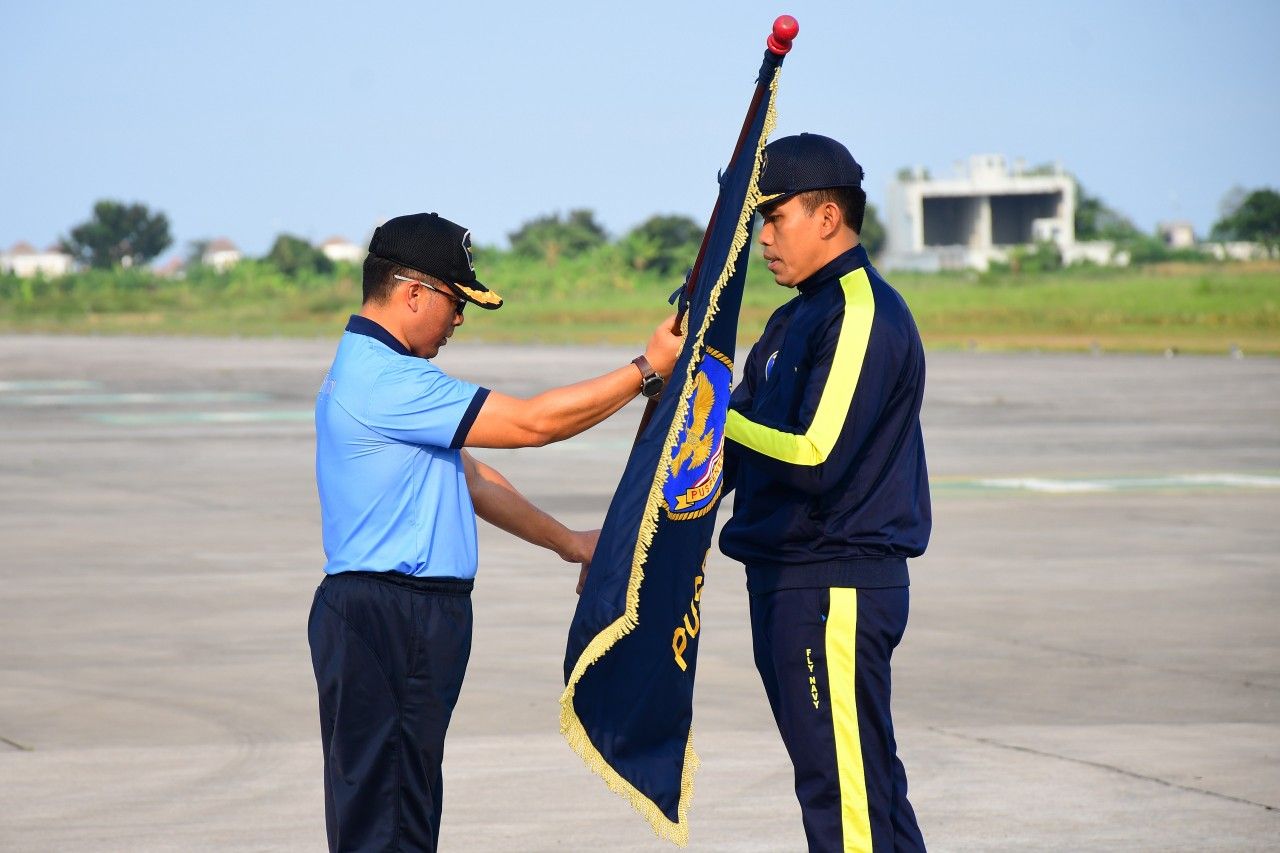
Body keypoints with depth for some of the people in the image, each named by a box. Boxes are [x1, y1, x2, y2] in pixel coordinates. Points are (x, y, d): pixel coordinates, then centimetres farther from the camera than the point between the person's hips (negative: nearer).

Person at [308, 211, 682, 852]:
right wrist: (648, 370, -11)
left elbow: (471, 477, 27)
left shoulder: (378, 373, 18)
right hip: (383, 624, -11)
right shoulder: (382, 380, -18)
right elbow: (531, 423, -18)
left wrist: (566, 541, 30)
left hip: (411, 622, 11)